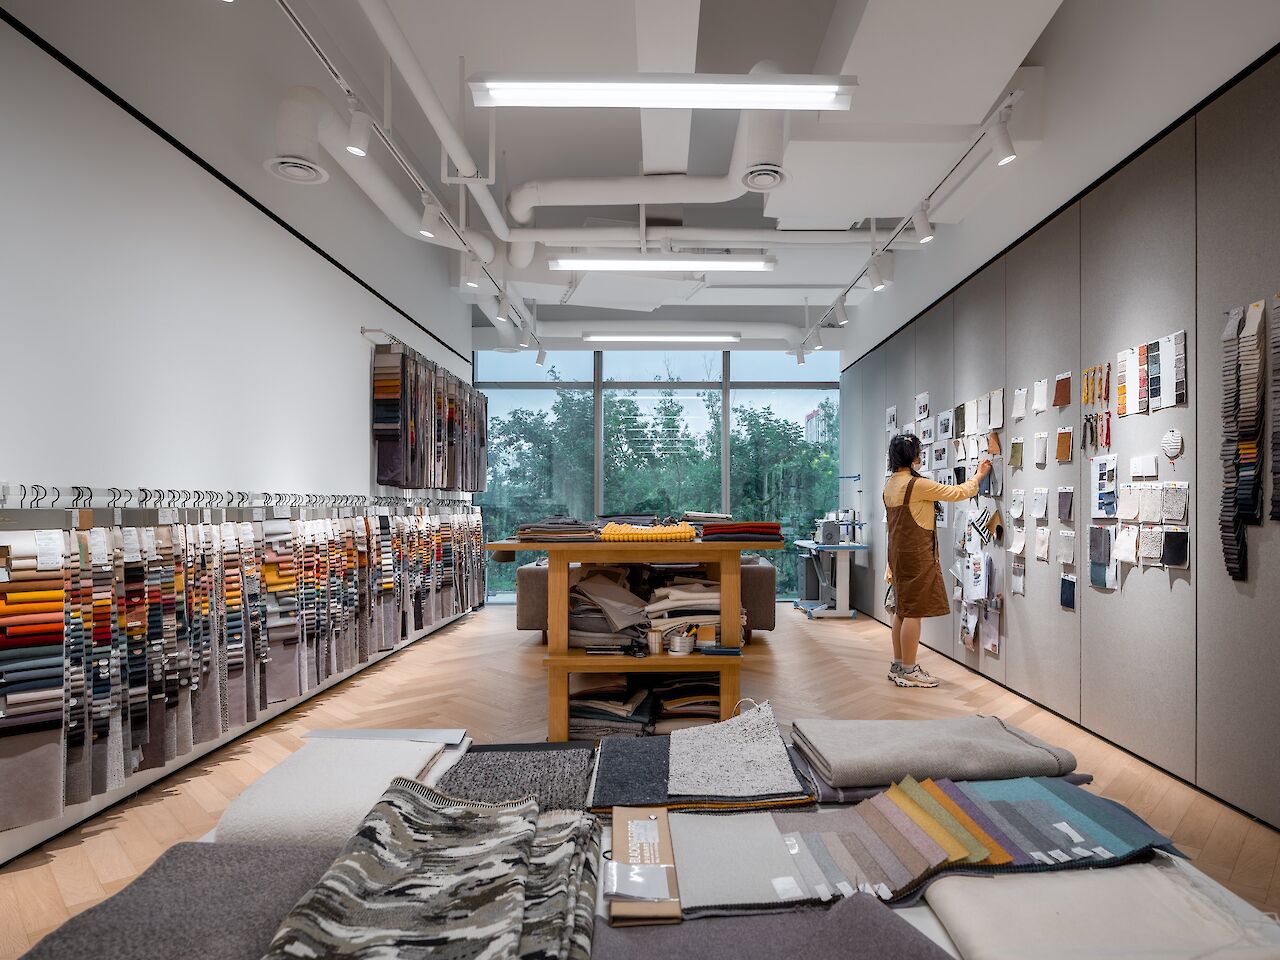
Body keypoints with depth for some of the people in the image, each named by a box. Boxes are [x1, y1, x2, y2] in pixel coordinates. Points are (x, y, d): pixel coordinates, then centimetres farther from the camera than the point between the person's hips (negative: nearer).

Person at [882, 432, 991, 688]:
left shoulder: (890, 485, 10)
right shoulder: (917, 484, -18)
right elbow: (956, 493, -10)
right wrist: (978, 476, 8)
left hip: (898, 552, 9)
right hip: (917, 555, -9)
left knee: (902, 610, 13)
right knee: (914, 612, -3)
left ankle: (898, 666, 21)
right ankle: (908, 672, 3)